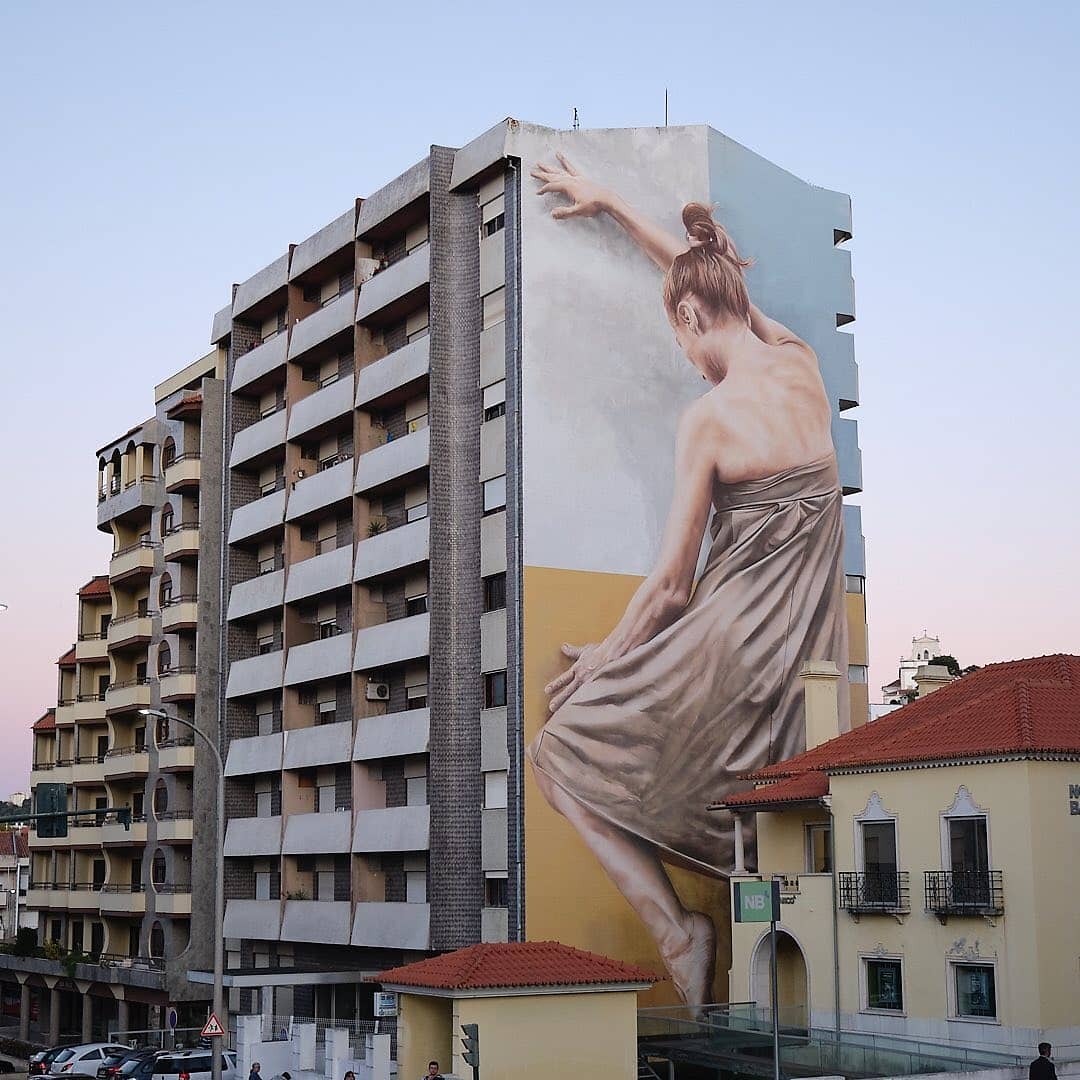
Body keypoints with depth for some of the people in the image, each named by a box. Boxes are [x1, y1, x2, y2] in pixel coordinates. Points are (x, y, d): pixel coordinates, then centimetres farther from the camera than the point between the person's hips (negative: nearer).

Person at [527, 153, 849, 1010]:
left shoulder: (709, 418, -13)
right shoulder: (803, 363, 4)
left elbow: (672, 584, -9)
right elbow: (709, 275, 21)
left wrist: (602, 656, 7)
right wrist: (609, 204, 30)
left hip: (739, 637, -6)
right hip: (814, 641, 7)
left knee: (566, 752, 8)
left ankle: (675, 928, -3)